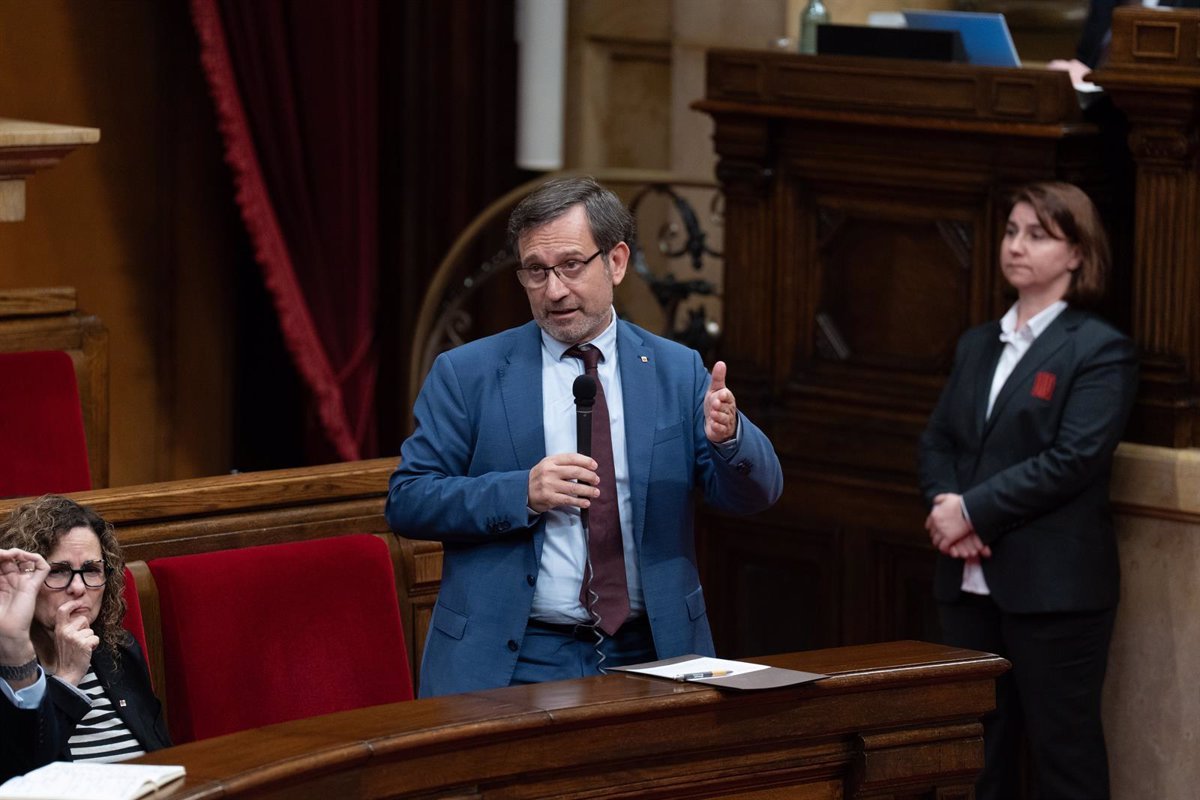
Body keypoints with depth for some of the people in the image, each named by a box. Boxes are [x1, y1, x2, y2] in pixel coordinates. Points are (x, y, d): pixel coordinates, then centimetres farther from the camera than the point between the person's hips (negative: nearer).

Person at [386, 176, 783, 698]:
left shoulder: (677, 372, 10)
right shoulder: (466, 374, 5)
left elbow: (756, 494, 4)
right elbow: (406, 502, 0)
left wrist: (728, 438, -18)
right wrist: (522, 494, -14)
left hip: (648, 655, 2)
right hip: (513, 663, -2)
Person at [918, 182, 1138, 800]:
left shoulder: (1100, 350, -6)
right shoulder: (977, 345, 17)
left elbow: (1074, 459, -16)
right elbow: (937, 440, 12)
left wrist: (974, 510, -17)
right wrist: (946, 506, -9)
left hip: (1053, 586, -7)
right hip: (971, 581, 7)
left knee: (1064, 749, -1)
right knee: (978, 749, 9)